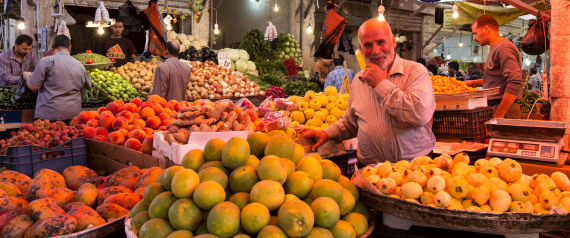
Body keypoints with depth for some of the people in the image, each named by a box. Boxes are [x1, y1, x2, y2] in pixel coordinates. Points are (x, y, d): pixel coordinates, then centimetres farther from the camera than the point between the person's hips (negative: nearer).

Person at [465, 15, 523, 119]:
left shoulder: (504, 48, -12)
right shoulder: (495, 48, 20)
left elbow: (515, 83, -21)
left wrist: (499, 114, -23)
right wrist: (476, 83, 21)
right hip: (494, 107, 9)